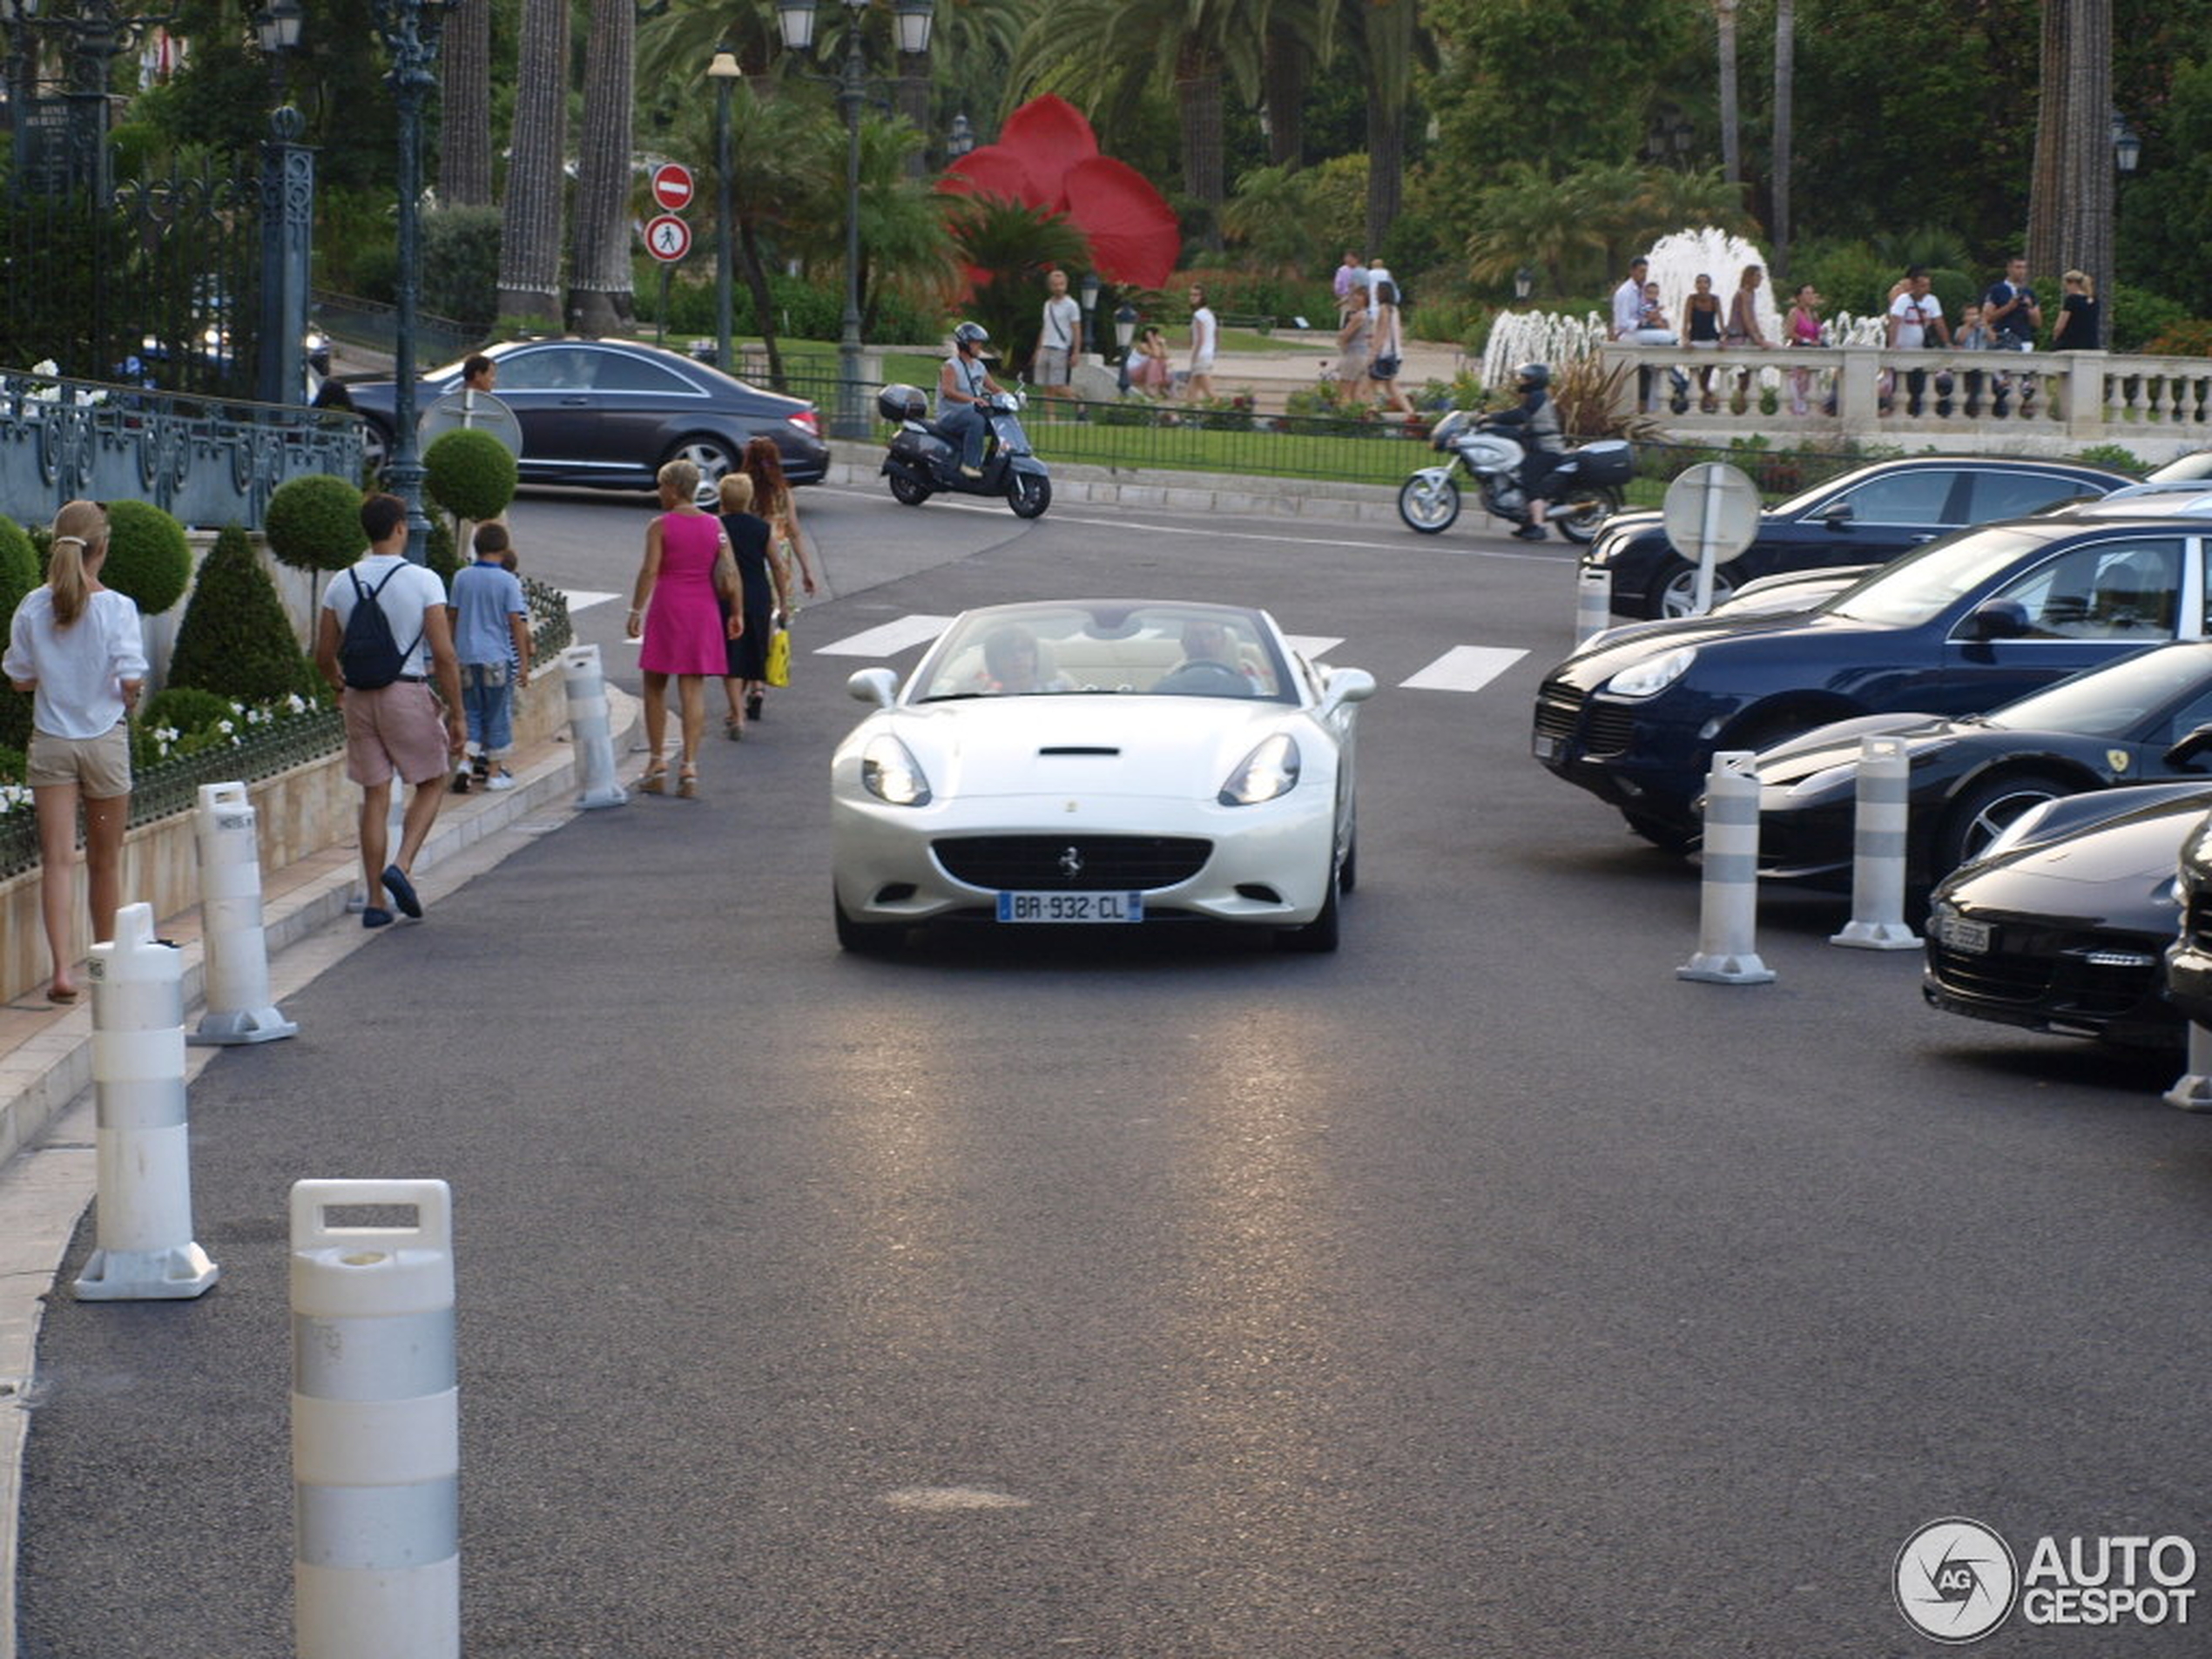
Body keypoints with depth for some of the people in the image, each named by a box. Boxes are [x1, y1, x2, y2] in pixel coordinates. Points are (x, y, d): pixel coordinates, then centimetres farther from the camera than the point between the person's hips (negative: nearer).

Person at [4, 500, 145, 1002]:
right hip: (104, 738, -1)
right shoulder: (116, 607, -12)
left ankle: (62, 967, -15)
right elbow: (131, 680, -16)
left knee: (58, 859, -2)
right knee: (105, 858, 14)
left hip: (50, 742, 1)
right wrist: (126, 700, 6)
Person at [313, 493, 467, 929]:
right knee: (430, 784, 14)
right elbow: (444, 655, -12)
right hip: (408, 692, -4)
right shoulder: (423, 581, -8)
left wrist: (340, 687, 29)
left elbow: (324, 656, 9)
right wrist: (456, 715, -6)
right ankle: (402, 867, -6)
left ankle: (374, 900, 8)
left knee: (374, 795, 9)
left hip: (359, 697, 4)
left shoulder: (341, 584, 3)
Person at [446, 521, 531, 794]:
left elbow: (453, 616, 8)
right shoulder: (508, 581, -9)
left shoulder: (461, 577, 1)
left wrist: (452, 652, 19)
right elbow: (517, 623, -8)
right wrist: (524, 661, -4)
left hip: (467, 656, 3)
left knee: (472, 713, 12)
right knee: (498, 715, 7)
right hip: (498, 656, -3)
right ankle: (494, 772, 10)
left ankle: (465, 762, -6)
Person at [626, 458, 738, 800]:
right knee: (693, 689, 2)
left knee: (655, 686, 10)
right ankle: (689, 767, -3)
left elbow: (649, 571, -13)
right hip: (703, 607, 3)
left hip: (668, 606, -3)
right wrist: (736, 613, 9)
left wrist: (635, 611, -10)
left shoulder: (660, 526, -7)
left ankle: (658, 762, 9)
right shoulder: (715, 525, 4)